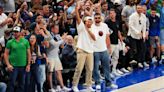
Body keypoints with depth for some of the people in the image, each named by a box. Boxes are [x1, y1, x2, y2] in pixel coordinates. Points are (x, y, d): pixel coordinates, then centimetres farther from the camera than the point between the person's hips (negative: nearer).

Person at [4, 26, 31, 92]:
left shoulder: (25, 41, 4)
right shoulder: (10, 42, 0)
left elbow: (28, 54, 6)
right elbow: (6, 54, 0)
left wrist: (28, 64, 0)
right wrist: (8, 65, -10)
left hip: (23, 66, 2)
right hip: (13, 66, -2)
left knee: (22, 84, 10)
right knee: (12, 83, -1)